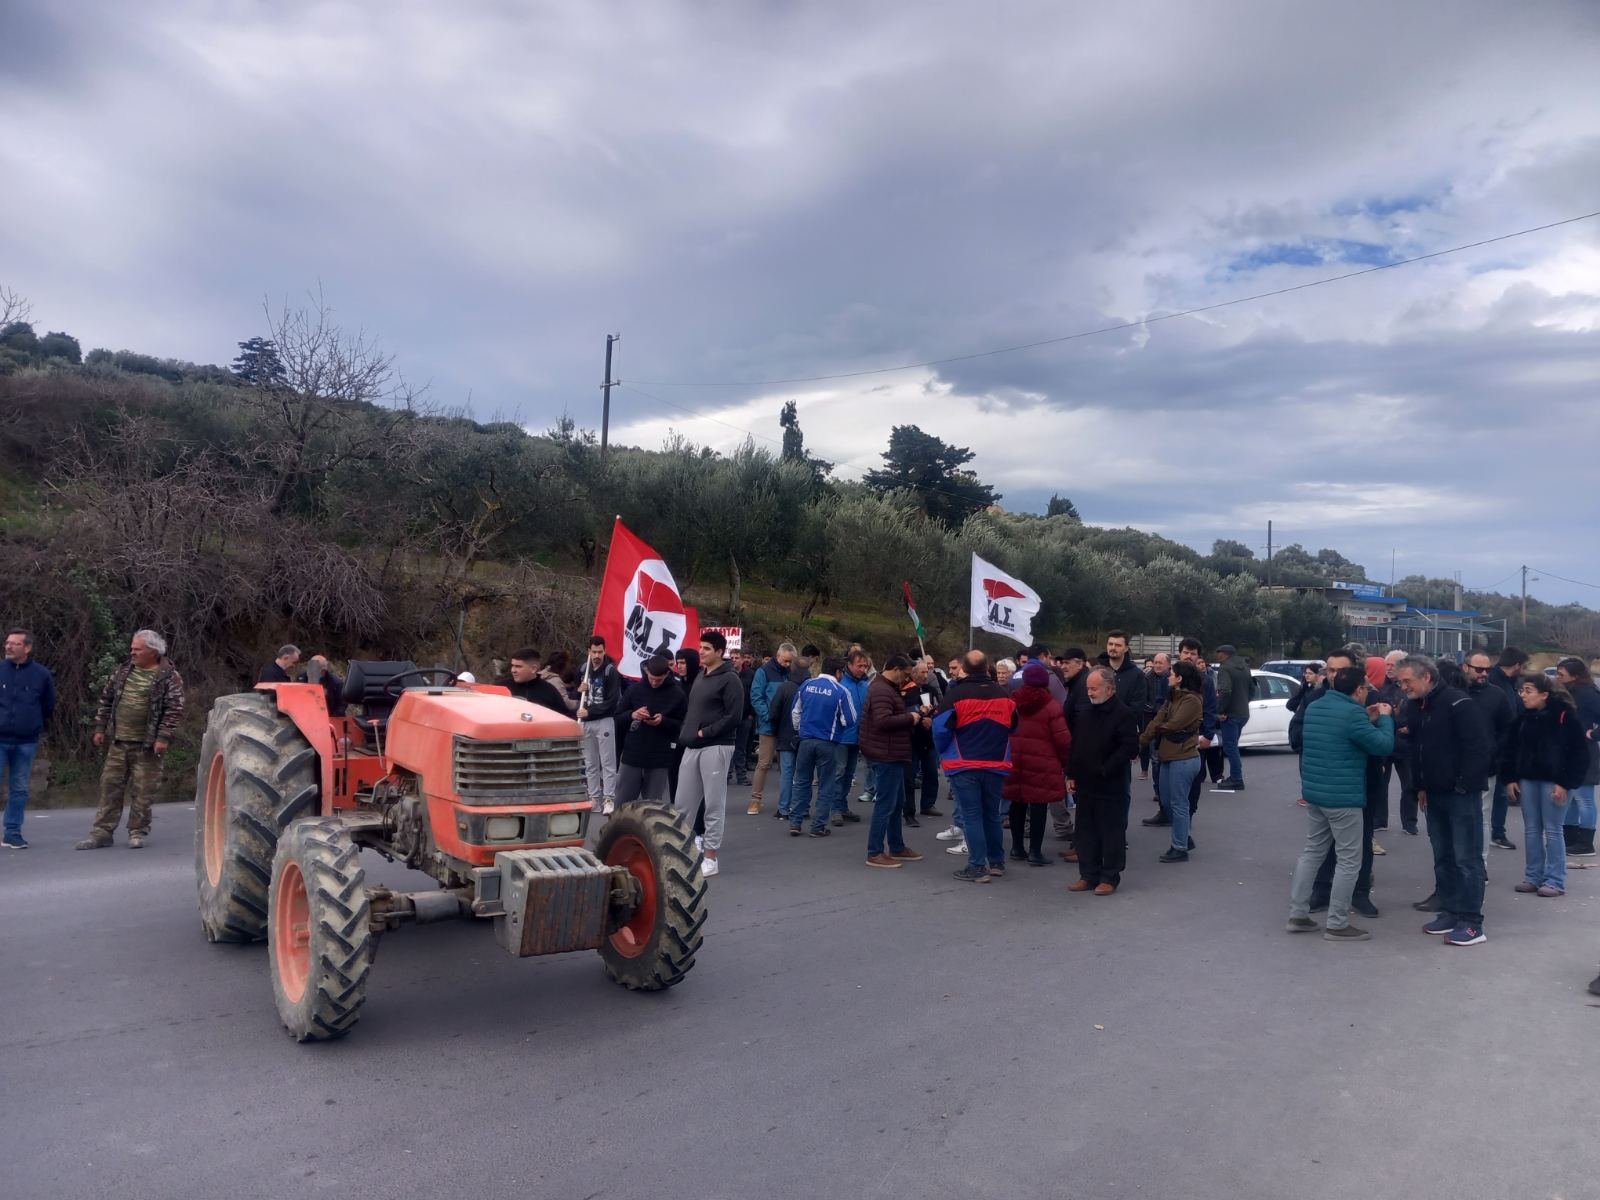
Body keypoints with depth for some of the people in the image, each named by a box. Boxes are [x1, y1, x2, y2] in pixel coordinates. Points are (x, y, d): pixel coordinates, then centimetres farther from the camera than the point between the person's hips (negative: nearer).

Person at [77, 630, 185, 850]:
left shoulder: (169, 677, -8)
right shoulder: (123, 671, 10)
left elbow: (174, 709, -12)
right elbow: (106, 699, 17)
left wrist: (163, 738, -18)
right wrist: (100, 728, 12)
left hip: (147, 745, -5)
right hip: (117, 742, 5)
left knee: (143, 791, 2)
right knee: (110, 786, 8)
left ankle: (137, 833, 13)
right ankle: (102, 832, 15)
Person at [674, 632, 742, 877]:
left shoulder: (729, 679, -8)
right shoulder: (700, 676, 16)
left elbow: (733, 717, -15)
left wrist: (705, 732, -13)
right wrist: (687, 731, 8)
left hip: (716, 747, -7)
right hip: (692, 747, 8)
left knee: (714, 804, 0)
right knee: (682, 802, 9)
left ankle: (711, 856, 8)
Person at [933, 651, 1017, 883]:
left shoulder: (956, 693, -11)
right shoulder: (1003, 694, 4)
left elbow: (941, 728, -10)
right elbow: (1013, 726, 14)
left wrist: (943, 754, 7)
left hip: (964, 766, -4)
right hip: (996, 765, 4)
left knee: (971, 815, 0)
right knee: (992, 814, 17)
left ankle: (978, 867, -2)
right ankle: (997, 862, 25)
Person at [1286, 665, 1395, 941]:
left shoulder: (1314, 707, 8)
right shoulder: (1353, 713, -18)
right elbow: (1384, 745, -13)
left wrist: (1368, 720, 15)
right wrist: (1385, 719, 2)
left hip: (1314, 792, 8)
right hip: (1344, 796, -8)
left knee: (1312, 851, 16)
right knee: (1349, 860, 2)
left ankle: (1297, 915, 17)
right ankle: (1337, 924, 6)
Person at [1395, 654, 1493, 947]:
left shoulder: (1459, 704, -15)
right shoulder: (1418, 708, 12)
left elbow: (1480, 748, -18)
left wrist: (1464, 785, -16)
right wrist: (1420, 786, 15)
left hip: (1462, 795, -8)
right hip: (1435, 794, 9)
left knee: (1466, 858, -4)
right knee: (1443, 856, 13)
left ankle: (1471, 923, 0)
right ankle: (1450, 912, 22)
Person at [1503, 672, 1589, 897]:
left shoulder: (1566, 715, -12)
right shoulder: (1523, 717, 5)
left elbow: (1579, 753, -11)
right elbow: (1511, 749, 12)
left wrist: (1566, 783, -14)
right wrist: (1510, 778, 6)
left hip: (1554, 781, -6)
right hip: (1528, 779, 6)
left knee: (1552, 830, -2)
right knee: (1531, 830, 9)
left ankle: (1555, 881, 6)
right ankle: (1533, 876, 17)